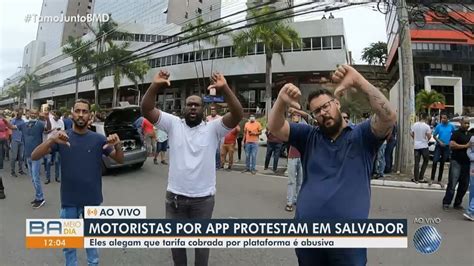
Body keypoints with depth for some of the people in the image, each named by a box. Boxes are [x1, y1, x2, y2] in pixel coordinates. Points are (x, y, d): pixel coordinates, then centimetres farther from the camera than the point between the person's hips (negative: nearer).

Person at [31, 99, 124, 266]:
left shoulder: (98, 139, -4)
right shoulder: (62, 138, -5)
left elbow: (120, 160, -4)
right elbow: (34, 156, -13)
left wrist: (118, 145, -26)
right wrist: (51, 140, -32)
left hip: (92, 199, 0)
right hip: (69, 200, 0)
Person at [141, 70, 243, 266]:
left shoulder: (213, 128, -5)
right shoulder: (173, 124, 0)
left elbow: (237, 115, -19)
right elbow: (146, 110, -10)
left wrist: (225, 88, -31)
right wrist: (155, 86, -26)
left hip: (203, 198, -1)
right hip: (175, 196, 2)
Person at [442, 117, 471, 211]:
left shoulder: (469, 135, 17)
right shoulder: (457, 133, -6)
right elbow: (452, 144, -19)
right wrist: (465, 146, -19)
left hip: (466, 163, 7)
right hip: (456, 162, -7)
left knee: (464, 185, 9)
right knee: (452, 184, -7)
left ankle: (457, 204, 19)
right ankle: (446, 203, 2)